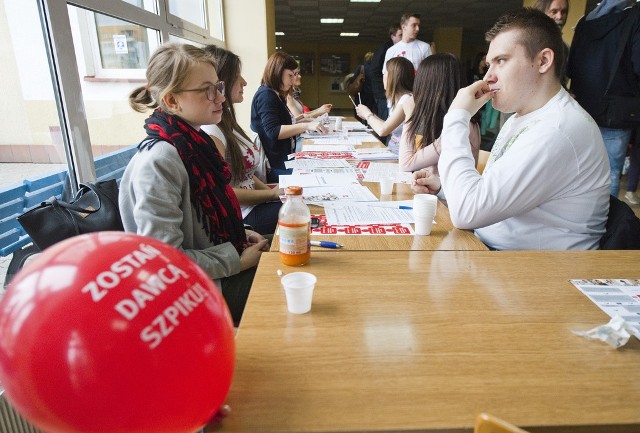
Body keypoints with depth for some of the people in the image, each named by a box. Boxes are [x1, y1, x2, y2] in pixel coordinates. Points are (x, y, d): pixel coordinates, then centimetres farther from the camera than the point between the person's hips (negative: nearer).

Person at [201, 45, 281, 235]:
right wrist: (273, 193, -11)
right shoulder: (210, 131, -19)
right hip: (241, 216, -9)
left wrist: (271, 189, 3)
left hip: (252, 204, 9)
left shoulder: (225, 121, 12)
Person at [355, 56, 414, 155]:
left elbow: (383, 130, -21)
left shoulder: (407, 99, -17)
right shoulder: (395, 98, 13)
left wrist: (367, 114, -5)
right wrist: (370, 116, 10)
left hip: (402, 155, -8)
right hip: (391, 151, 8)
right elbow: (389, 128, 12)